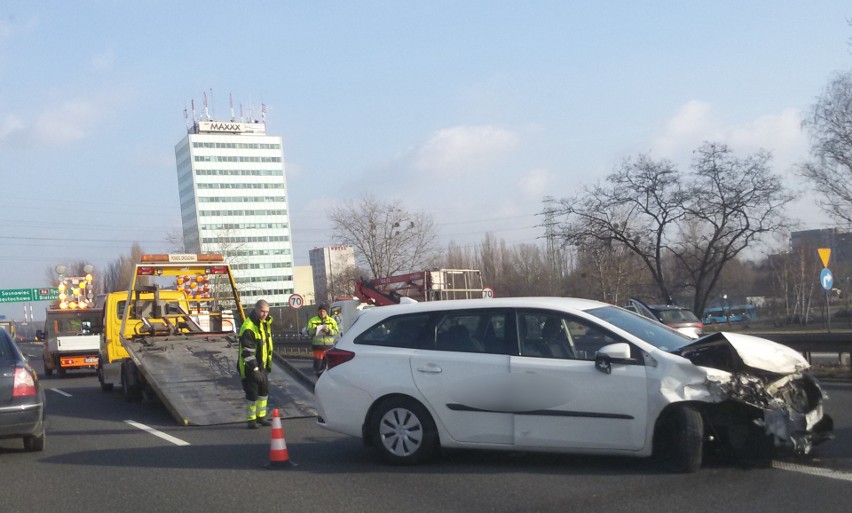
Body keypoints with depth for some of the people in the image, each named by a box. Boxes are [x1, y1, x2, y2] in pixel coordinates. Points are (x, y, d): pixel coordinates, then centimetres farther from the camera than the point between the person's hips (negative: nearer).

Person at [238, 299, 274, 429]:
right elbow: (247, 352, -25)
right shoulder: (248, 328, -23)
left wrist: (269, 363, 21)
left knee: (264, 391, 16)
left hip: (261, 365, 9)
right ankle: (251, 420, 11)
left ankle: (261, 416, 29)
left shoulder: (265, 323, 7)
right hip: (250, 367, -9)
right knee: (252, 394, -2)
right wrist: (255, 369, -26)